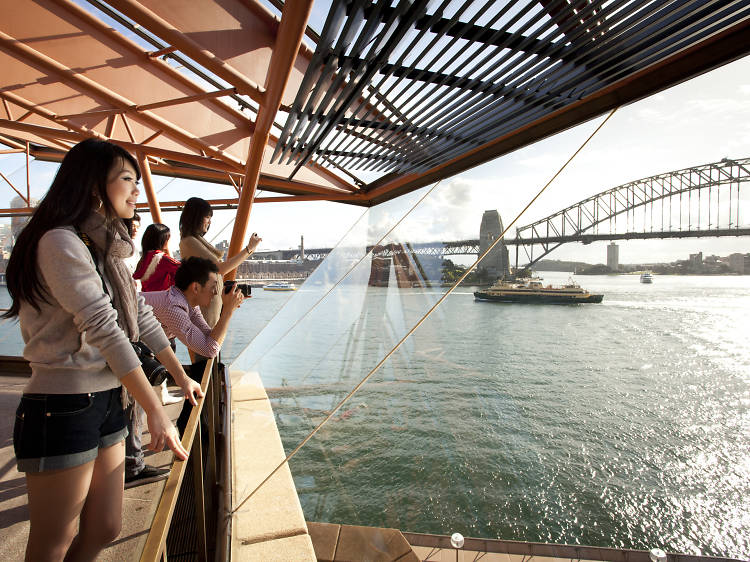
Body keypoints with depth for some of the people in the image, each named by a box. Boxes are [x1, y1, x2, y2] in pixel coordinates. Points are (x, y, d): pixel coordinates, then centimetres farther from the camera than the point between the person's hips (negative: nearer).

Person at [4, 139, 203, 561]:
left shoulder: (107, 248, 13)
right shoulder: (61, 242, -16)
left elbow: (141, 316, 15)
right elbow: (104, 330, -23)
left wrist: (181, 376, 18)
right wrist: (156, 411, -23)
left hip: (106, 402, 9)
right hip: (62, 411, -8)